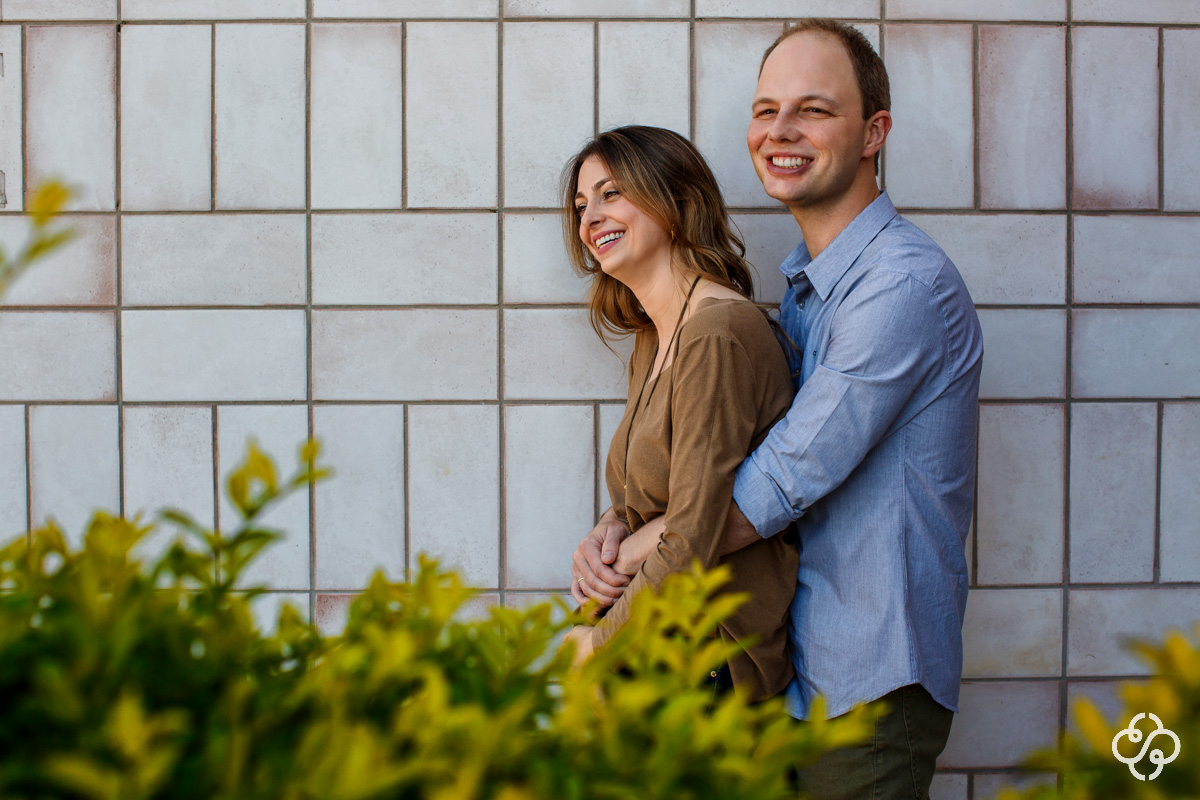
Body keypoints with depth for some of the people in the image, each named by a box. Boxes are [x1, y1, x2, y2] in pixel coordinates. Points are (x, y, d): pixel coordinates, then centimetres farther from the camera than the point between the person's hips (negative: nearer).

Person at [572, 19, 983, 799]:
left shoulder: (905, 284, -21)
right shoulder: (805, 281, 10)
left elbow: (779, 486, -23)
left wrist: (633, 556, -13)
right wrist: (617, 528, -6)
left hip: (871, 683, -8)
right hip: (805, 662, 8)